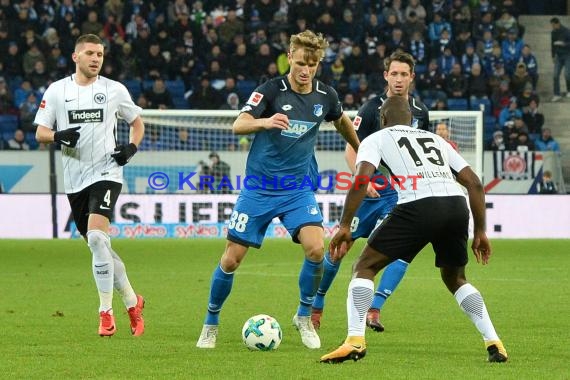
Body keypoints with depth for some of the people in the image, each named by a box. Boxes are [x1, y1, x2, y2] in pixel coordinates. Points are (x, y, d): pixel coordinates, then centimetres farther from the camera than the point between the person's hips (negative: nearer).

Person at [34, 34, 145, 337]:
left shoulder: (114, 90, 4)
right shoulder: (56, 91, 5)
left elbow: (137, 122, 17)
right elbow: (40, 133, 6)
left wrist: (131, 148, -3)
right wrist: (58, 136, -16)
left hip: (106, 173, -3)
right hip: (74, 178, 3)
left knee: (96, 237, -22)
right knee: (98, 245, 8)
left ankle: (106, 311, -17)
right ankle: (132, 301, 26)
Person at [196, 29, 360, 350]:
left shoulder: (325, 96, -1)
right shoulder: (272, 90, -13)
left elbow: (343, 121, 22)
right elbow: (238, 126, -26)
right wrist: (264, 122, -47)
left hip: (298, 188, 2)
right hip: (259, 188, -2)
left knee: (316, 249, -20)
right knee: (231, 259, -3)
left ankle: (304, 317, 3)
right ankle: (211, 324, 19)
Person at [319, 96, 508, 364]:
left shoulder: (376, 139, 19)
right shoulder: (435, 139, 32)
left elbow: (362, 179, 0)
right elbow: (475, 183, 25)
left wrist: (345, 227, 1)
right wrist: (480, 231, 29)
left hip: (419, 206, -5)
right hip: (457, 205, 5)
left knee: (364, 267, 10)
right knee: (455, 278, 28)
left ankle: (355, 341, -7)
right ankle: (494, 344, 16)